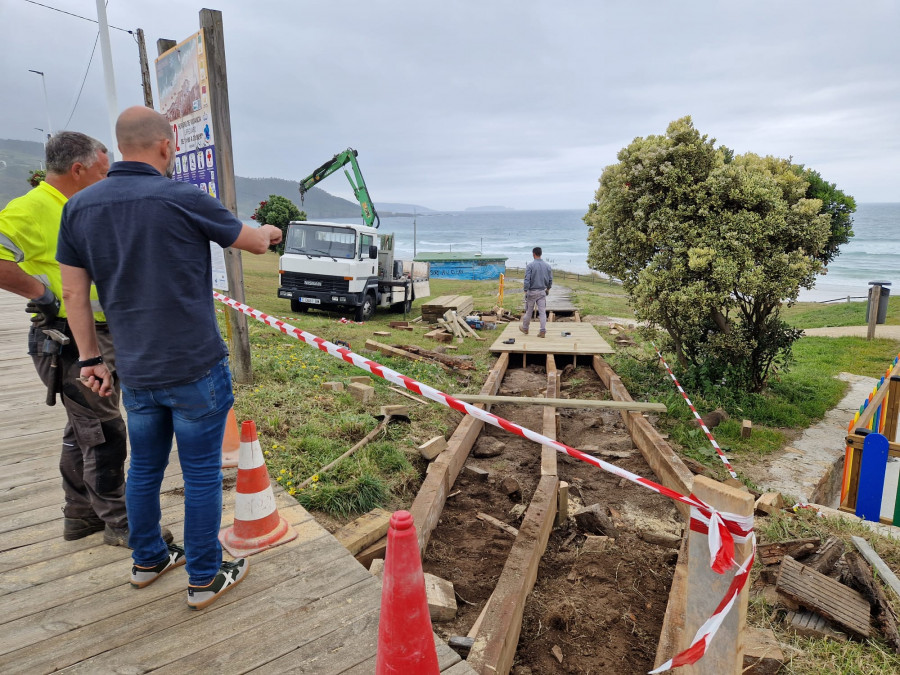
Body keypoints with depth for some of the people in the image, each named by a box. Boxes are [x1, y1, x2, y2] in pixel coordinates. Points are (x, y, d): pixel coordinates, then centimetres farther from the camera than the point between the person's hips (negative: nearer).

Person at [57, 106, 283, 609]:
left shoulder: (81, 206, 3)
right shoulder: (185, 200, -13)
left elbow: (74, 293, 5)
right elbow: (254, 243, 1)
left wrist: (92, 358, 13)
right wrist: (269, 232, 25)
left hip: (135, 373, 6)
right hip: (195, 369, -5)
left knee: (145, 468, 21)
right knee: (202, 475, 7)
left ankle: (148, 560, 39)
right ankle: (205, 579, 21)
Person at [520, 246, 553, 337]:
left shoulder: (530, 265, -11)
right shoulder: (547, 266, 2)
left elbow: (527, 280, -15)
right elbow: (550, 280, 8)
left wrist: (526, 291, -10)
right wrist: (548, 289, 24)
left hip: (532, 292, -3)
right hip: (542, 292, 3)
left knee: (529, 311, 11)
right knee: (542, 312, 2)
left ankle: (525, 328, 28)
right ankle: (543, 331, -3)